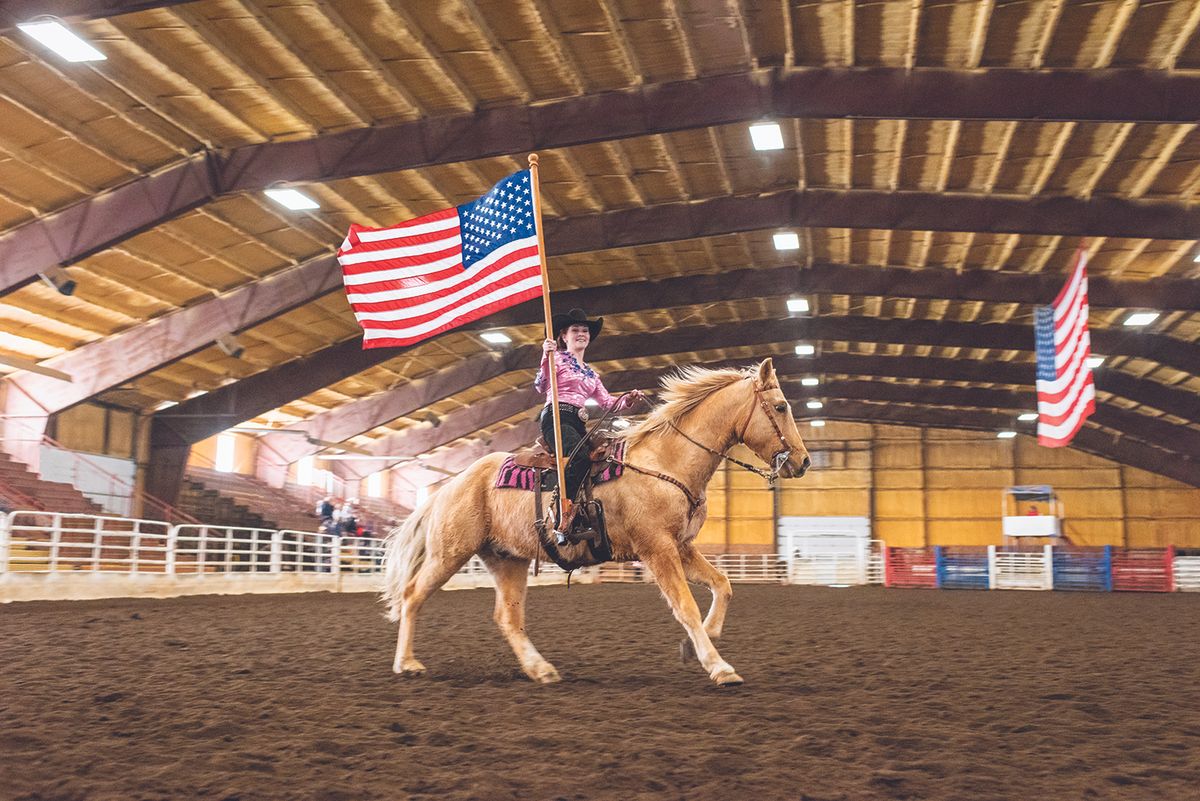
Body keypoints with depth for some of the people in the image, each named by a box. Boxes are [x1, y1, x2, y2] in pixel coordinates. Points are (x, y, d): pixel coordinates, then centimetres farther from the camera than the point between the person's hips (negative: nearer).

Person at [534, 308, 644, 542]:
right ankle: (563, 517, -37)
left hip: (579, 424, 7)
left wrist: (629, 399, 5)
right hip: (556, 417, -7)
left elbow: (609, 404, 24)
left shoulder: (591, 373, 28)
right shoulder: (557, 358, 9)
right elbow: (540, 386, -8)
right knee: (581, 456, -34)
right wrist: (546, 358, -23)